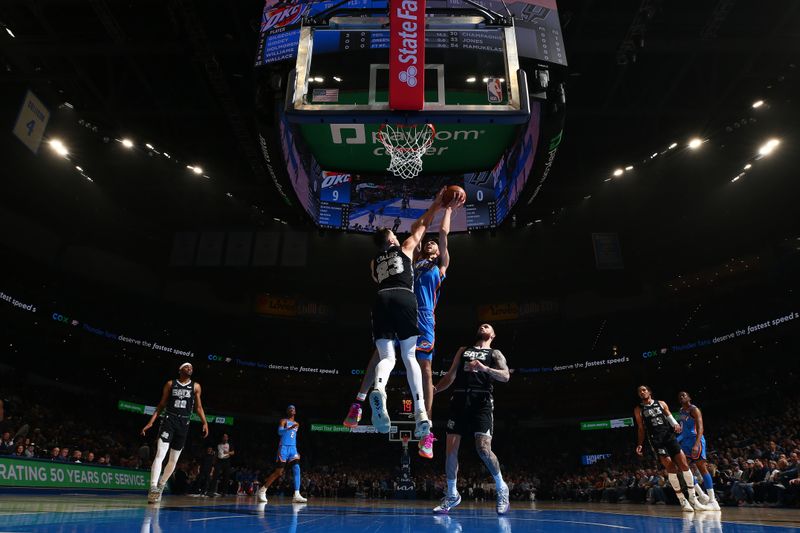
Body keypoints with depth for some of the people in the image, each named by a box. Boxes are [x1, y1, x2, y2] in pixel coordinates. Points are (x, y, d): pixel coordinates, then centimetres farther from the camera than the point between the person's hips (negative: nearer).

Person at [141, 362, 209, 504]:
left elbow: (199, 407, 8)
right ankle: (153, 488, -22)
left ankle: (160, 487, 26)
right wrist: (151, 422, 0)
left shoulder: (196, 386, 8)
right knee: (160, 455, -18)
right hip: (169, 420, -2)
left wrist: (205, 423, -5)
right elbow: (162, 404, 8)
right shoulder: (170, 384, 6)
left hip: (184, 423, 2)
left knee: (174, 460, 9)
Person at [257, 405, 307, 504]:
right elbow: (279, 432, -18)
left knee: (296, 469, -12)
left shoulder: (296, 424, 19)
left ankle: (296, 495, -16)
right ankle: (262, 490, 11)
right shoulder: (283, 421, 0)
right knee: (278, 472, -5)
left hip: (293, 448, 5)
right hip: (284, 448, -5)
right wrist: (290, 428, -33)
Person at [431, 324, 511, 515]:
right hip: (459, 399, 3)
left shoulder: (495, 354, 15)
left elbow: (505, 376, -1)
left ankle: (501, 488, 11)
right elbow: (450, 376, 22)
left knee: (483, 449, -15)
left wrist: (485, 368, -19)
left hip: (481, 401, -3)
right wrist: (434, 390, 5)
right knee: (451, 450, -1)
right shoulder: (463, 350, 25)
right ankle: (452, 495, 17)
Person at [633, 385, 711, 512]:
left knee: (684, 465, -5)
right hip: (656, 440, -2)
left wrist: (676, 424, -14)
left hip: (670, 436, 2)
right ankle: (683, 501, -1)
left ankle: (693, 500, 5)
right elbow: (641, 429, 11)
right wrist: (640, 445, 3)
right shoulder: (638, 409, 9)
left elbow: (669, 416, 8)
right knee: (671, 468, -10)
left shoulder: (661, 404, 13)